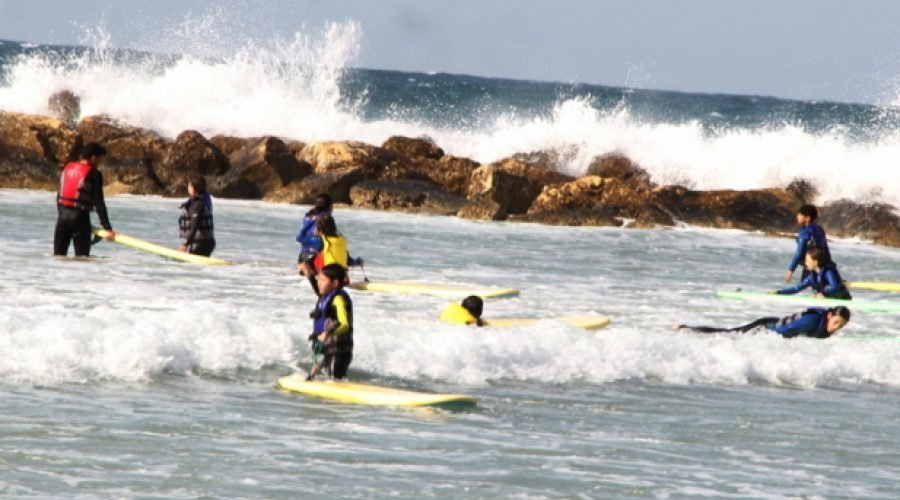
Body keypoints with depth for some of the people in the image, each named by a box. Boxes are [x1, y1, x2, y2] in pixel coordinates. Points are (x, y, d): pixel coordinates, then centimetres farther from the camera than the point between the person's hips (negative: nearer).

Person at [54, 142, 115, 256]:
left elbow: (59, 195, 14)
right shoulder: (94, 174, -8)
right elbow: (99, 203, -12)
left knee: (58, 255, 8)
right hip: (80, 217, -5)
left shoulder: (67, 168, 10)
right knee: (81, 256, 0)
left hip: (63, 216, 5)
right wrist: (107, 228, -12)